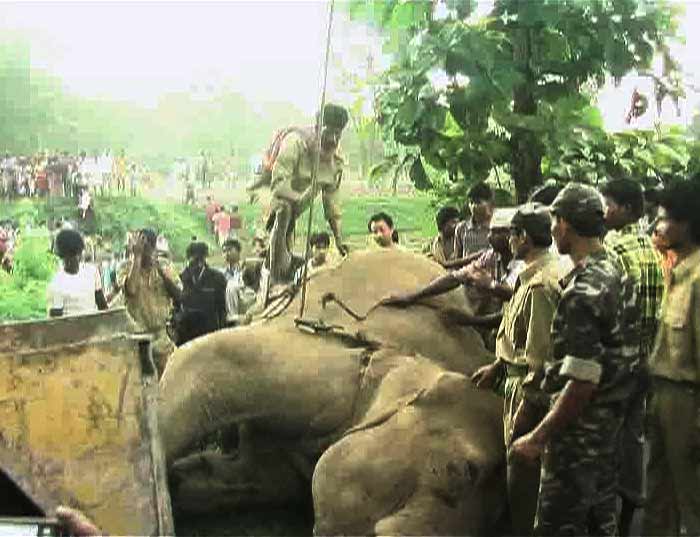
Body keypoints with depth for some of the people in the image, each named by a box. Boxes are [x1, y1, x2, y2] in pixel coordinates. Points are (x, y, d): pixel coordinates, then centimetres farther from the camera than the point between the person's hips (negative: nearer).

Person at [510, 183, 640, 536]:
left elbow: (583, 382, -27)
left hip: (581, 424, -9)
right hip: (611, 415, 9)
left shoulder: (583, 292, -24)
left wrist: (538, 437, -21)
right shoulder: (615, 272, 6)